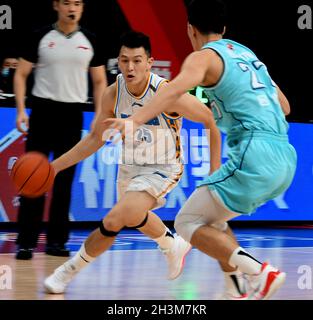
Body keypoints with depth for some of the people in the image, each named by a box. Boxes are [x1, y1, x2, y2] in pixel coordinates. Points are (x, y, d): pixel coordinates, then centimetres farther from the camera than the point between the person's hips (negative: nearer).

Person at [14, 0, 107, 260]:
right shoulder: (41, 37, 0)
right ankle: (26, 241, -1)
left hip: (73, 113, 3)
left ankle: (57, 241, 13)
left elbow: (100, 81, 12)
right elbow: (21, 74, 2)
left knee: (64, 180, 6)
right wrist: (21, 110, -9)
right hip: (43, 110, -2)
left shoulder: (89, 41, 7)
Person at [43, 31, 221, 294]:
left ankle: (70, 271, -6)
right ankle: (173, 246, 61)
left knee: (114, 220, -25)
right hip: (129, 167, 7)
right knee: (134, 217, 31)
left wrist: (215, 169, -16)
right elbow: (96, 139, 0)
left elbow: (211, 121, -17)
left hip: (162, 170, -6)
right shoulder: (114, 94, -14)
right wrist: (55, 166, -6)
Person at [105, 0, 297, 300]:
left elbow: (176, 87, -23)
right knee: (211, 218, 24)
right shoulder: (246, 53, 24)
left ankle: (260, 272, -16)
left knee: (188, 222, -1)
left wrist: (135, 120, -36)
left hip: (255, 157, -8)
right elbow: (284, 105, 30)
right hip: (286, 157, 8)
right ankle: (243, 289, 13)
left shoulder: (203, 57, 0)